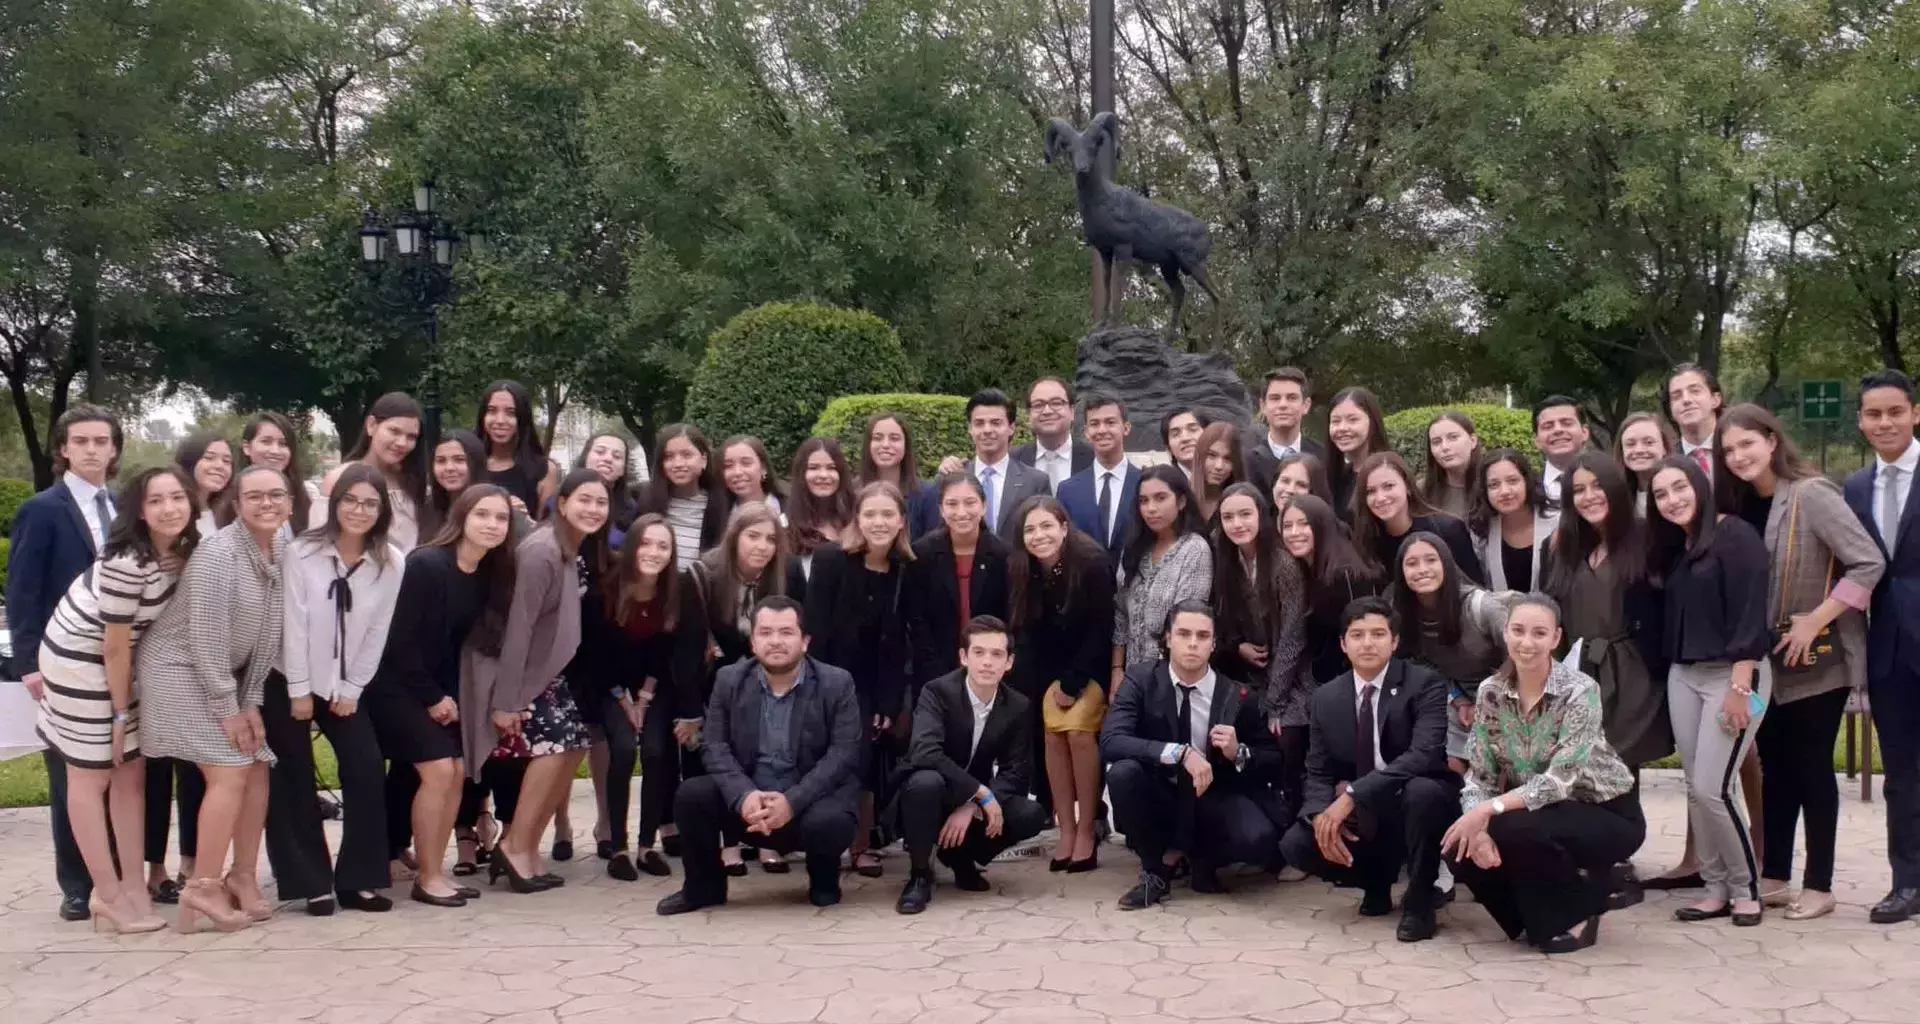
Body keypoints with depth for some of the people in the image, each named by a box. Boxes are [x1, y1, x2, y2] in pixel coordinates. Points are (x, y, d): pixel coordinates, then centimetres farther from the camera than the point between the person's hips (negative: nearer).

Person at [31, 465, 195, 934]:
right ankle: (109, 895, 9)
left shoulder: (182, 548, -5)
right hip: (79, 658, -8)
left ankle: (131, 883, 18)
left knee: (131, 771, 10)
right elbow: (114, 645, -20)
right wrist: (121, 713, -11)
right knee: (91, 776, 2)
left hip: (117, 658, 8)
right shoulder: (127, 560, -29)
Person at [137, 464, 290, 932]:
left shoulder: (282, 552, 1)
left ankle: (242, 878, 15)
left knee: (257, 769, 4)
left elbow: (270, 632, 4)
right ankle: (203, 888, -5)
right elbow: (205, 637, -22)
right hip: (182, 669, -8)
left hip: (229, 674, 8)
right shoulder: (218, 553, -21)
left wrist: (251, 702, -1)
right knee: (230, 773, -14)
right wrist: (227, 709, -18)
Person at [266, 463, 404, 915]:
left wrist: (351, 690, -3)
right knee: (294, 780, 0)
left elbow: (377, 632, -2)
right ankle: (312, 882, 9)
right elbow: (294, 624, -14)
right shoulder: (301, 552, -14)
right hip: (288, 683, -3)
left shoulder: (392, 563, -6)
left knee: (368, 772, -7)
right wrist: (299, 690, -13)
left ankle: (358, 879, 3)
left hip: (345, 686, 3)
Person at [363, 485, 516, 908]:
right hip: (397, 685, -7)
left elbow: (468, 640, 6)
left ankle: (436, 870, 12)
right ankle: (427, 877, -3)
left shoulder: (492, 574, -1)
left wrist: (448, 695, -3)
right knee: (438, 771, -13)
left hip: (441, 687, 7)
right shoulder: (425, 564, -22)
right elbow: (401, 640, -21)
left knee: (456, 772, 1)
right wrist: (431, 697, -15)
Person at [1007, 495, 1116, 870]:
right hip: (1053, 664, 4)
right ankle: (1066, 831, -3)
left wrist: (1073, 683, -16)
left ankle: (1087, 831, -9)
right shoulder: (1021, 570, -12)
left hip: (1094, 662, -4)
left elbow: (1101, 631, -19)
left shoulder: (1093, 564, -25)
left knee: (1079, 732, -18)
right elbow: (1026, 630, -2)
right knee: (1052, 734, -9)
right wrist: (1055, 682, -7)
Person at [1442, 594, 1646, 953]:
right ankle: (1541, 914, 9)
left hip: (1607, 813, -5)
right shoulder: (1491, 692, -7)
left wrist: (1489, 810, -37)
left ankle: (1578, 910, -4)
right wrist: (1478, 826, -27)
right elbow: (1479, 775, -7)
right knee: (1461, 849, -18)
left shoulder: (1579, 691, -22)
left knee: (1515, 830, -32)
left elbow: (1559, 780, -29)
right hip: (1541, 814, 5)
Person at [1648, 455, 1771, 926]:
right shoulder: (1675, 547, 13)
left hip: (1734, 674, -8)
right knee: (1695, 789, 5)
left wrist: (1739, 687, -21)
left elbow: (1750, 615, -16)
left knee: (1712, 787, -11)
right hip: (1682, 676, 8)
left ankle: (1746, 888, 6)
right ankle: (1716, 888, 13)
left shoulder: (1736, 535, -10)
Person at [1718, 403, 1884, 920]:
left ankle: (1818, 886, 8)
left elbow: (1869, 563, -22)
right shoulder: (1744, 504, 6)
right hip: (1772, 661, 7)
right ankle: (1773, 877, 18)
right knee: (1776, 767, 10)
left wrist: (1814, 623, -21)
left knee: (1811, 767, -1)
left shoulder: (1811, 494, -16)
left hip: (1819, 659, -7)